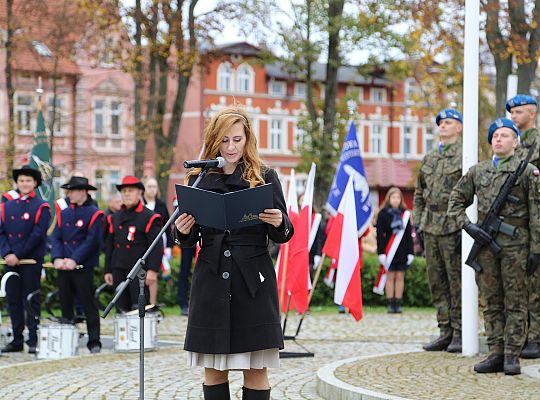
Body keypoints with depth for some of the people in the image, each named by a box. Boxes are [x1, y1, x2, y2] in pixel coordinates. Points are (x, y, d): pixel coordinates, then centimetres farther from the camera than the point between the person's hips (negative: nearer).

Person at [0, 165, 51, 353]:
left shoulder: (41, 207, -1)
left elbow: (38, 235, -10)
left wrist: (18, 255, -14)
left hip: (32, 261, -5)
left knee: (31, 300, -2)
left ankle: (33, 340, 1)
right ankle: (17, 340, 12)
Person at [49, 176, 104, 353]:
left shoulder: (94, 213, -3)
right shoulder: (63, 212, 13)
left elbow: (92, 241, -10)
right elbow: (55, 237, 8)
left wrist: (74, 260, -16)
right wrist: (57, 258, -9)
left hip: (83, 268, -5)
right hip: (63, 267, 5)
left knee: (88, 305, -3)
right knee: (65, 305, 9)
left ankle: (94, 342, 0)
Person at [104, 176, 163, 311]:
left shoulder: (149, 217, -2)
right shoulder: (114, 218, 15)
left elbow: (157, 246, -8)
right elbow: (109, 246, 19)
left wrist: (153, 269, -17)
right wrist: (108, 270, 14)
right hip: (119, 270, 5)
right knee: (122, 308, 6)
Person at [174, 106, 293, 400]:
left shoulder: (264, 177, 5)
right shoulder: (199, 179, 9)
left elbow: (284, 235, 3)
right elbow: (190, 241, 11)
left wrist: (279, 224, -19)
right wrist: (183, 232, -11)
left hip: (253, 280, -2)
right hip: (211, 280, 2)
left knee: (256, 370, -2)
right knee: (213, 369, 4)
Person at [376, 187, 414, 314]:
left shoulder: (404, 214, 8)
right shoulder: (383, 214, -1)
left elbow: (409, 234, 9)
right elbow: (380, 234, -4)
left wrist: (410, 252, 4)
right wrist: (381, 252, -10)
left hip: (402, 250, 3)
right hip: (389, 250, -3)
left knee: (400, 277, 4)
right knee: (390, 276, 0)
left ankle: (398, 304, 7)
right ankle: (390, 304, 2)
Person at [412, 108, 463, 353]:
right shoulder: (429, 158, 17)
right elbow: (419, 193, 22)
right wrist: (417, 222, 13)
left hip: (453, 228, -7)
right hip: (430, 227, 7)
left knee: (457, 281, -4)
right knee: (436, 281, 7)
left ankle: (460, 334, 1)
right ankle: (445, 331, 13)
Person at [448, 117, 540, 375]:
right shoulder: (478, 171, 12)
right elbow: (456, 200, 19)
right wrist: (467, 225, 2)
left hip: (515, 243, -4)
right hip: (485, 241, 4)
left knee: (515, 303, -1)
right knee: (492, 303, 6)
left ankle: (512, 356, 1)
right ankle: (496, 354, 10)